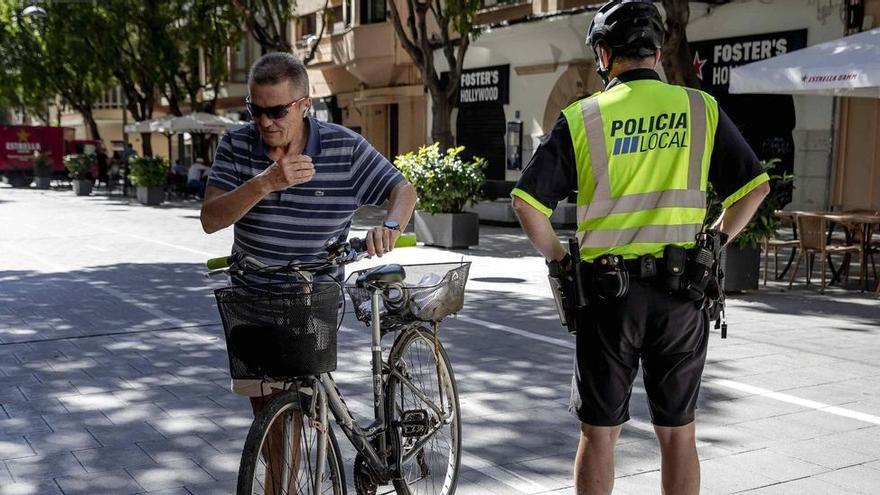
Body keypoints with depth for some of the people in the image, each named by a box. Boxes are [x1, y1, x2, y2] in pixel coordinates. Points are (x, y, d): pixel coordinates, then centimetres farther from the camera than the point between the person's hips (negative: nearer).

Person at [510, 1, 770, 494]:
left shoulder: (583, 117, -2)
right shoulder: (702, 109, 3)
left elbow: (528, 201, -7)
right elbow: (754, 186, 4)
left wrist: (560, 259, 6)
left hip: (609, 290, -1)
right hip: (681, 292, 2)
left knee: (599, 432, 10)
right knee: (678, 432, 13)